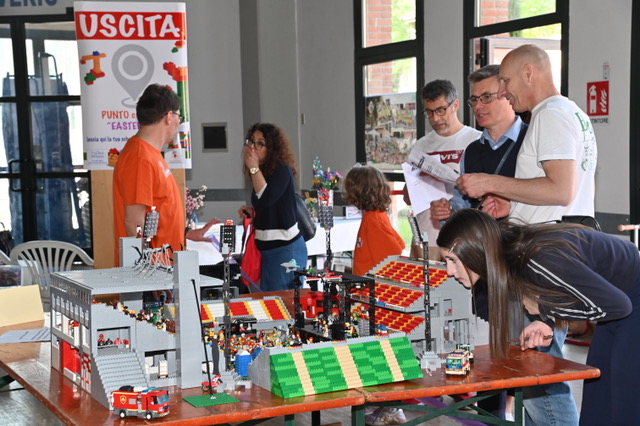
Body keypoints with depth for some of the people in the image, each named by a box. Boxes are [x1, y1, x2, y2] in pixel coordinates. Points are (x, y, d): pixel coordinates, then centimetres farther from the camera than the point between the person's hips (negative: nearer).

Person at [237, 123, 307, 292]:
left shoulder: (282, 170, -12)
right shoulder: (264, 172, 12)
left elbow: (267, 198, -27)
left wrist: (254, 168, -21)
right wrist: (251, 212, 6)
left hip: (285, 249, -9)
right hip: (269, 249, 9)